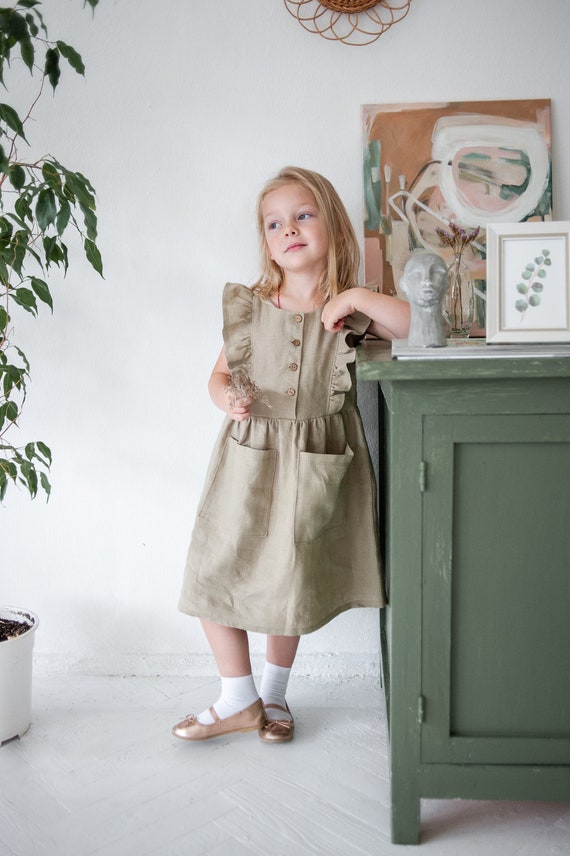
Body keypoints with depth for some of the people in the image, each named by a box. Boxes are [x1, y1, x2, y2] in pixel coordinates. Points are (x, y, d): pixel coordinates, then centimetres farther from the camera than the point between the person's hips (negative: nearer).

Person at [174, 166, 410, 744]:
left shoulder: (350, 310, -3)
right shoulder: (248, 307, 1)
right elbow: (219, 375, 9)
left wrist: (360, 297, -20)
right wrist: (228, 398, -13)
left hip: (314, 465, -1)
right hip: (247, 458, 2)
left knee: (291, 582, 11)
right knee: (213, 573, 2)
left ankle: (273, 692, 35)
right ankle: (238, 700, 21)